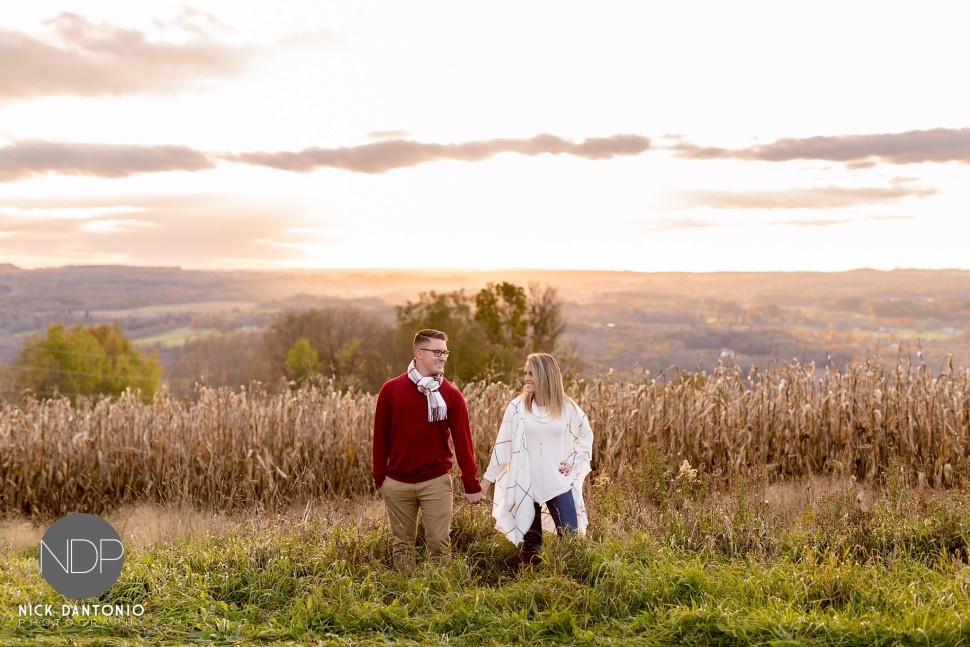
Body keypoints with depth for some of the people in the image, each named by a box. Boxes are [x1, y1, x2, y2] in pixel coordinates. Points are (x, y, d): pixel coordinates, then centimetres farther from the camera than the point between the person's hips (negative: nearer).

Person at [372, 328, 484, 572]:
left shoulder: (451, 394, -1)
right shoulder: (391, 389, -1)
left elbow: (462, 440, -3)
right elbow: (381, 436, 3)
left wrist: (471, 484, -4)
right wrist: (379, 477, 2)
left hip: (436, 481, -1)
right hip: (397, 483, 1)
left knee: (439, 543, 1)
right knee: (402, 544, 12)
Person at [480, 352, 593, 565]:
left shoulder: (567, 407, -2)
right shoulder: (517, 407, -4)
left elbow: (586, 435, 15)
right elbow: (502, 444, 1)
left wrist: (573, 461, 3)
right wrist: (487, 478, 1)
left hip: (558, 483, 1)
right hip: (526, 484, 0)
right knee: (531, 541, 7)